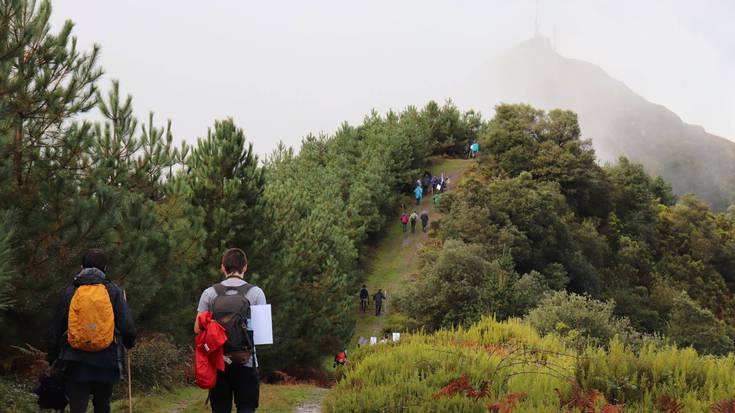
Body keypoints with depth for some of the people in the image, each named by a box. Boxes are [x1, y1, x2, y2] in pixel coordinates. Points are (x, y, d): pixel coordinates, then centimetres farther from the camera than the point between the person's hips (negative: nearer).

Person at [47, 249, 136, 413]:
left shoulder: (70, 293, 1)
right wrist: (129, 343, 17)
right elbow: (128, 328, -6)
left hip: (76, 363, -1)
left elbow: (55, 330, 5)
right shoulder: (114, 292, -1)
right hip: (106, 362, 1)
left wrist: (53, 358, 18)